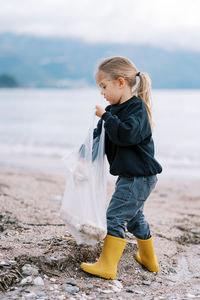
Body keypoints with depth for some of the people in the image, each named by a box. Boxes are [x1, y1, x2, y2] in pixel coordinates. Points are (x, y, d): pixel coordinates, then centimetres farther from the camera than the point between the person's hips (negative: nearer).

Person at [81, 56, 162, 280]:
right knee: (134, 217, 21)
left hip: (140, 176, -10)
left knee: (116, 216, -10)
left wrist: (106, 116, -25)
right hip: (131, 176, 10)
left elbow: (126, 134, -32)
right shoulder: (114, 109, 11)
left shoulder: (137, 108, -16)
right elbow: (99, 136, 17)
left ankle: (107, 266, -5)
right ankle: (148, 260, 37)